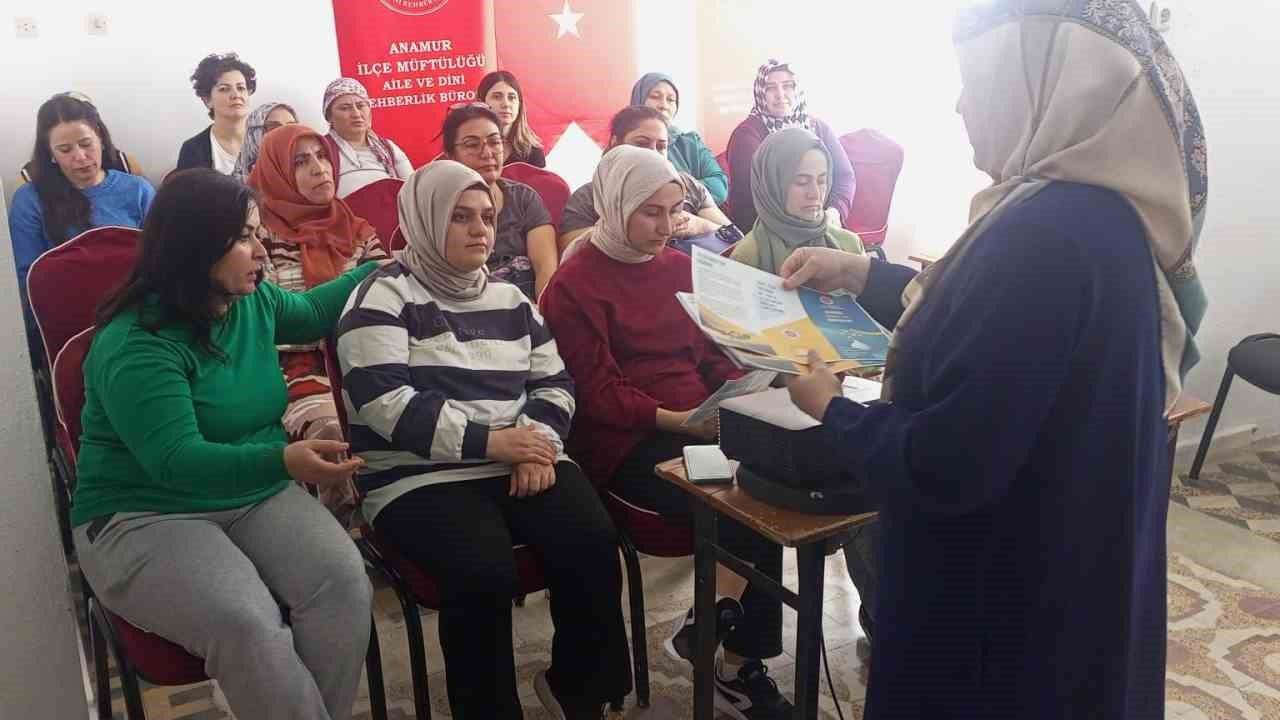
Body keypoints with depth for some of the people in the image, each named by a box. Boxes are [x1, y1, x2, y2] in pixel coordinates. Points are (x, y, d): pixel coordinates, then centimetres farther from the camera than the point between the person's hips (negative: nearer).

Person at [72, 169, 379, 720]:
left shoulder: (253, 302, 4)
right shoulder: (135, 346, -19)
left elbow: (313, 312, 27)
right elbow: (177, 462, -27)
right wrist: (283, 460, -42)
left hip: (255, 496, 6)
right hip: (144, 517, -5)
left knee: (344, 584, -24)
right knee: (247, 625, -33)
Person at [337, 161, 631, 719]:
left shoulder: (509, 299, 18)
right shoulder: (385, 297, -2)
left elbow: (554, 382, 15)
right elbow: (385, 406, -14)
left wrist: (538, 442, -7)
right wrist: (489, 441, -18)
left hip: (521, 463, 5)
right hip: (420, 476, -5)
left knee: (593, 542, -21)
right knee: (485, 573, -31)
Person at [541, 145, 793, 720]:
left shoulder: (680, 267, 14)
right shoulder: (575, 285, -4)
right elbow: (597, 391, -10)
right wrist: (672, 420, -22)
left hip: (700, 426, 6)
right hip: (625, 441, -6)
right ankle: (740, 667, -3)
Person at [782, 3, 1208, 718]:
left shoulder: (1045, 234, -30)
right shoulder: (1103, 209, 0)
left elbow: (946, 467, -30)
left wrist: (832, 409, -13)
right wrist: (864, 274, 14)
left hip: (1003, 600, -9)